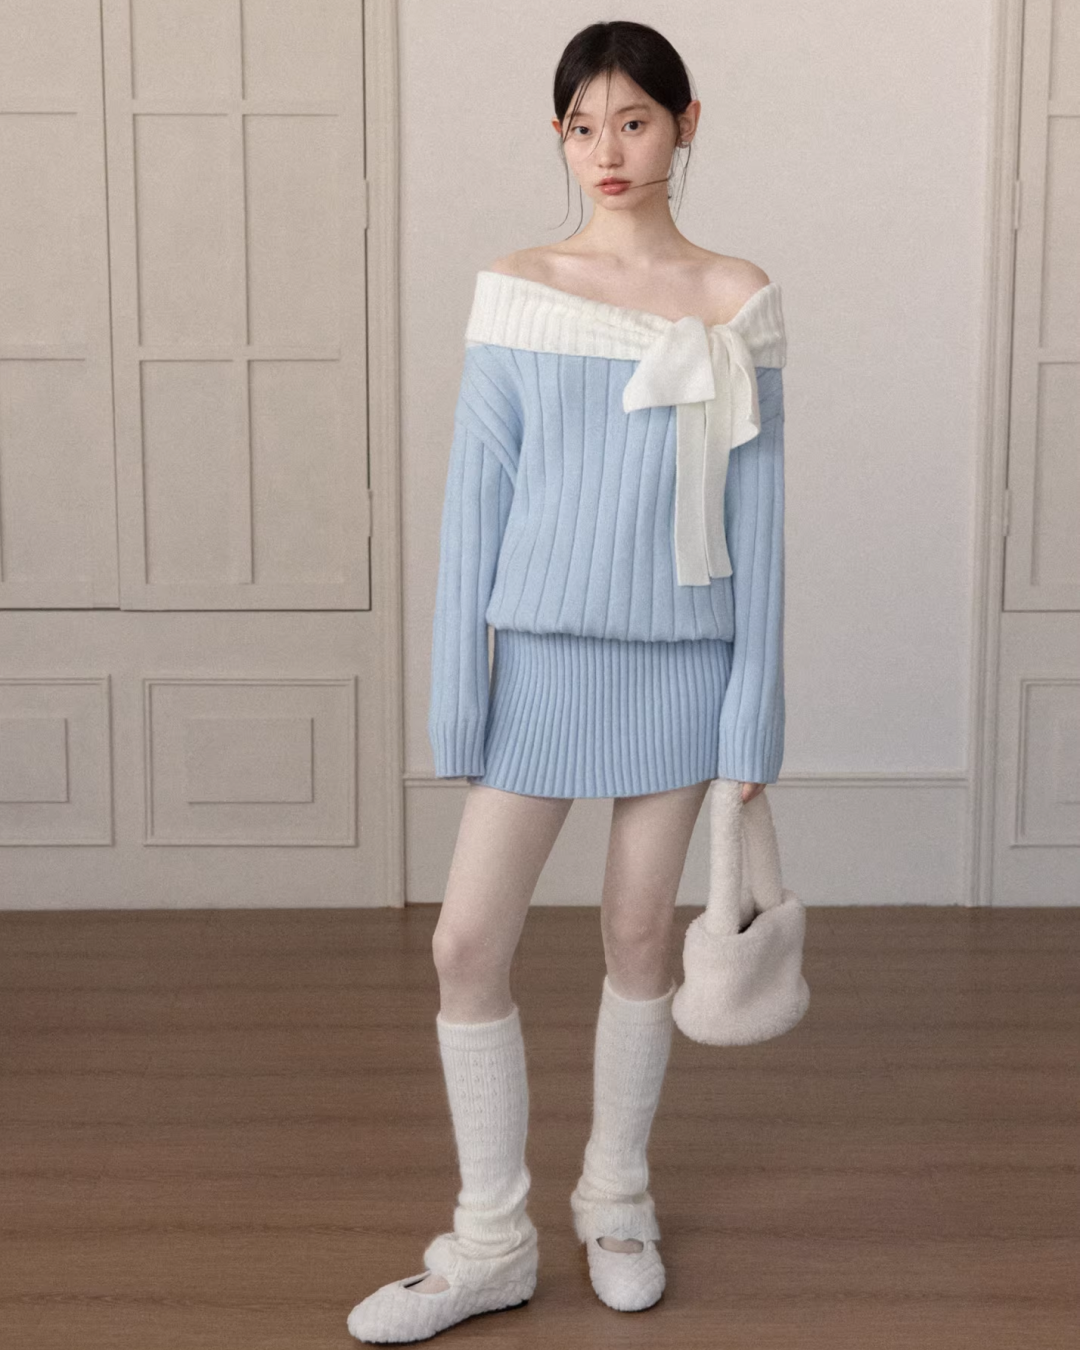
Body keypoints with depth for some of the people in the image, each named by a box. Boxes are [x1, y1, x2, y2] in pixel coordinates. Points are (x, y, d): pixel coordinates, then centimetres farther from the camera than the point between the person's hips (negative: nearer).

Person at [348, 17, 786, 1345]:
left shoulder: (736, 302, 0)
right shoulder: (515, 292, 0)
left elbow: (754, 510, 1)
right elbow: (475, 498, 0)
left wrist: (754, 710, -1)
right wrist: (457, 700, -3)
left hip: (678, 661, 0)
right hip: (543, 655, 1)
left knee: (637, 933, 11)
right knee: (466, 944, -2)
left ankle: (616, 1198, 32)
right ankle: (490, 1242, 16)